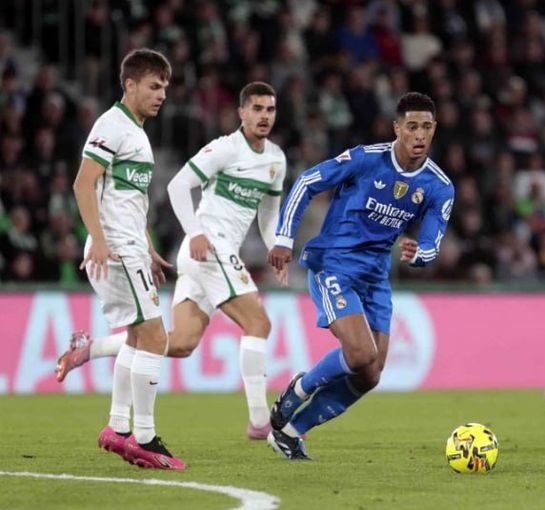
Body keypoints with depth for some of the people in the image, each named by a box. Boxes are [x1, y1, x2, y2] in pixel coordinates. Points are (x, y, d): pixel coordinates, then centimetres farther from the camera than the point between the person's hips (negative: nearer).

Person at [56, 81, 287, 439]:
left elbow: (269, 212, 26)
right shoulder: (226, 148, -8)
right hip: (209, 247, -8)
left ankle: (88, 348, 9)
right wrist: (196, 233, -19)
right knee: (258, 323, -14)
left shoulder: (277, 159, 16)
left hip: (224, 254, 8)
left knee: (181, 343, 1)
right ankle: (260, 421, -12)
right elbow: (178, 185, -11)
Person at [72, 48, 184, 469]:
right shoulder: (112, 126, -11)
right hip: (115, 252, -10)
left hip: (129, 252, 10)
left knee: (139, 337, 18)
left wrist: (148, 250, 27)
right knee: (154, 338, -10)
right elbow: (83, 185, -19)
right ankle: (143, 438, -7)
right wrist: (98, 239, -28)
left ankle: (118, 429, 22)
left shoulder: (137, 132, 19)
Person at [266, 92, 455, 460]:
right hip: (333, 266, -6)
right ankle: (299, 390, 4)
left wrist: (416, 254, -26)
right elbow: (306, 183, -6)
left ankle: (290, 430, 17)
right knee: (361, 354, -24)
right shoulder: (365, 159, -14)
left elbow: (431, 247, -1)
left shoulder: (440, 188, -2)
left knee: (368, 376, 2)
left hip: (376, 278, 6)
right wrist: (285, 239, -10)